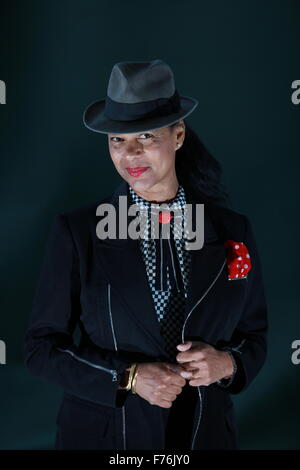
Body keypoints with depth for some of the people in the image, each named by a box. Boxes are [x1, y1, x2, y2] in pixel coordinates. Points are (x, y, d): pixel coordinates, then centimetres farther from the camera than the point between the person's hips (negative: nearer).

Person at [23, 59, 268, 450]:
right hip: (102, 433, -1)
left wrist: (225, 363, -16)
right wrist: (129, 377, -18)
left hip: (204, 431, 2)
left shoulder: (232, 230, -5)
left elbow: (254, 335, 5)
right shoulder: (76, 231, -10)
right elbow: (41, 345, -7)